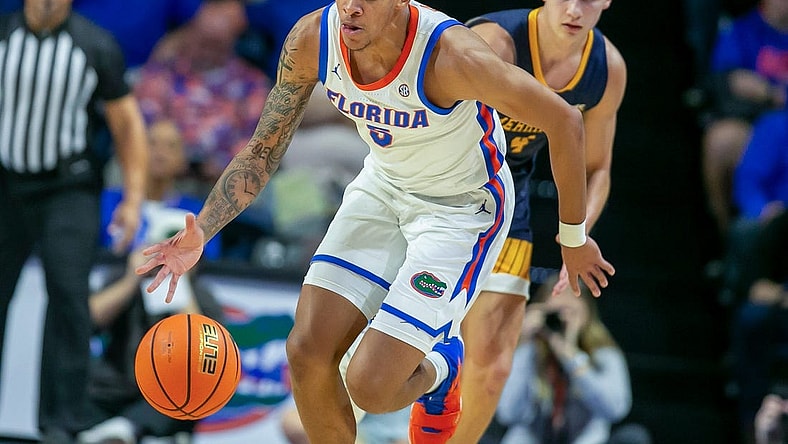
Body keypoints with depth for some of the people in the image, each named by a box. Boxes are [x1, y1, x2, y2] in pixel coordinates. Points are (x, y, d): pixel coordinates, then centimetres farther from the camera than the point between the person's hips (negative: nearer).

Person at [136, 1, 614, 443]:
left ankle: (440, 370, 23)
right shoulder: (311, 40, -19)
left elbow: (564, 121, -22)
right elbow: (263, 151, -5)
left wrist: (574, 238, -12)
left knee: (369, 387, -14)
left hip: (463, 207, -5)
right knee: (307, 353, -7)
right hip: (383, 185, 5)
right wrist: (201, 232, -18)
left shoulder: (451, 54, -34)